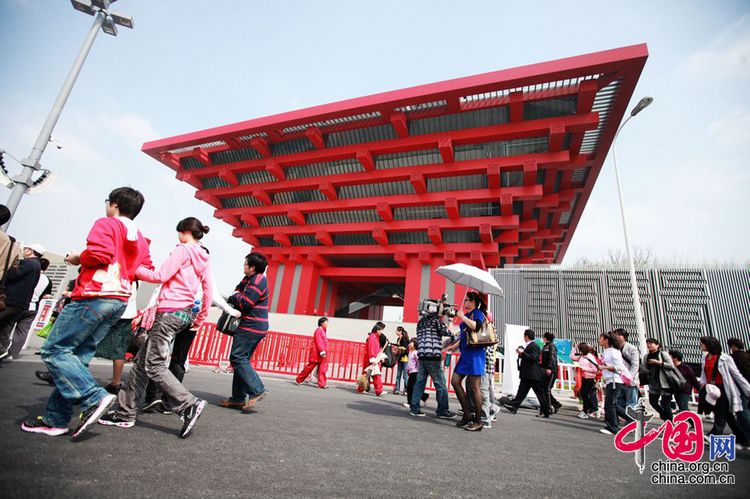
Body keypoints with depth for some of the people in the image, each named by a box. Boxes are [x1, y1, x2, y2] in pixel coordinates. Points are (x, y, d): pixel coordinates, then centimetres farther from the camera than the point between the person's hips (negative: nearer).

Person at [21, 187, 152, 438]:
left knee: (54, 351, -3)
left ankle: (95, 397, -14)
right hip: (120, 301, 8)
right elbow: (147, 271, 14)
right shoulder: (141, 239, 18)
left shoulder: (105, 224, -1)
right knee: (78, 357, 10)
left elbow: (99, 253, -17)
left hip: (94, 296, -8)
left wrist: (77, 258, 1)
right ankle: (56, 419, 12)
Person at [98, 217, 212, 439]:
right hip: (185, 313, 9)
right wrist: (200, 318, 20)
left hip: (170, 311, -9)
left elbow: (160, 276, -12)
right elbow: (208, 290, 14)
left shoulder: (183, 250, -7)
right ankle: (125, 413, 22)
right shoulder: (205, 258, 15)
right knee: (142, 360, 15)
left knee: (154, 364, -7)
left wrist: (133, 268, 4)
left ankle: (189, 405, -12)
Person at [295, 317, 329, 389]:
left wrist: (324, 352, 11)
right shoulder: (318, 330, -10)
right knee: (310, 367, 1)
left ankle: (322, 384, 1)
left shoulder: (324, 331, 16)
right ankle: (299, 380, 16)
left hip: (322, 353, 8)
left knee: (323, 369, 1)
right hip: (316, 353, -8)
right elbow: (319, 342, -19)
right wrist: (322, 351, -24)